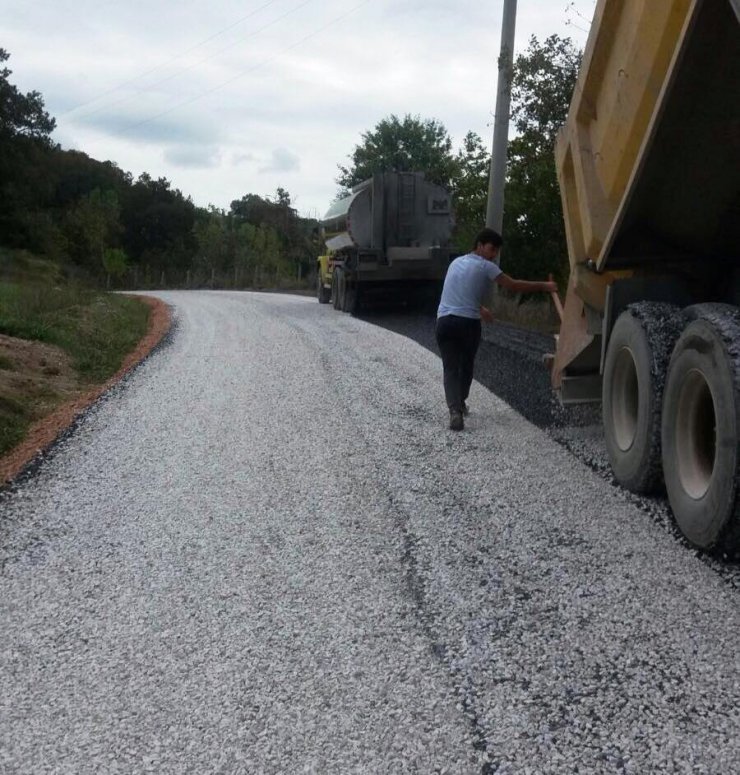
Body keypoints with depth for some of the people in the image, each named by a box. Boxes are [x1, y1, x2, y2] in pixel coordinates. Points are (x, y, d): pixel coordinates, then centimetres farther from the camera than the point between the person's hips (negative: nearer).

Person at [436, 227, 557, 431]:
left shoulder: (457, 262, 20)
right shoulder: (485, 266, 0)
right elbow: (513, 286, -6)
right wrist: (544, 286, 0)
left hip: (445, 321, 4)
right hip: (468, 323, -4)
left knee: (450, 367, 0)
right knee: (466, 365, 20)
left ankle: (455, 410, -19)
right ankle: (460, 403, 34)